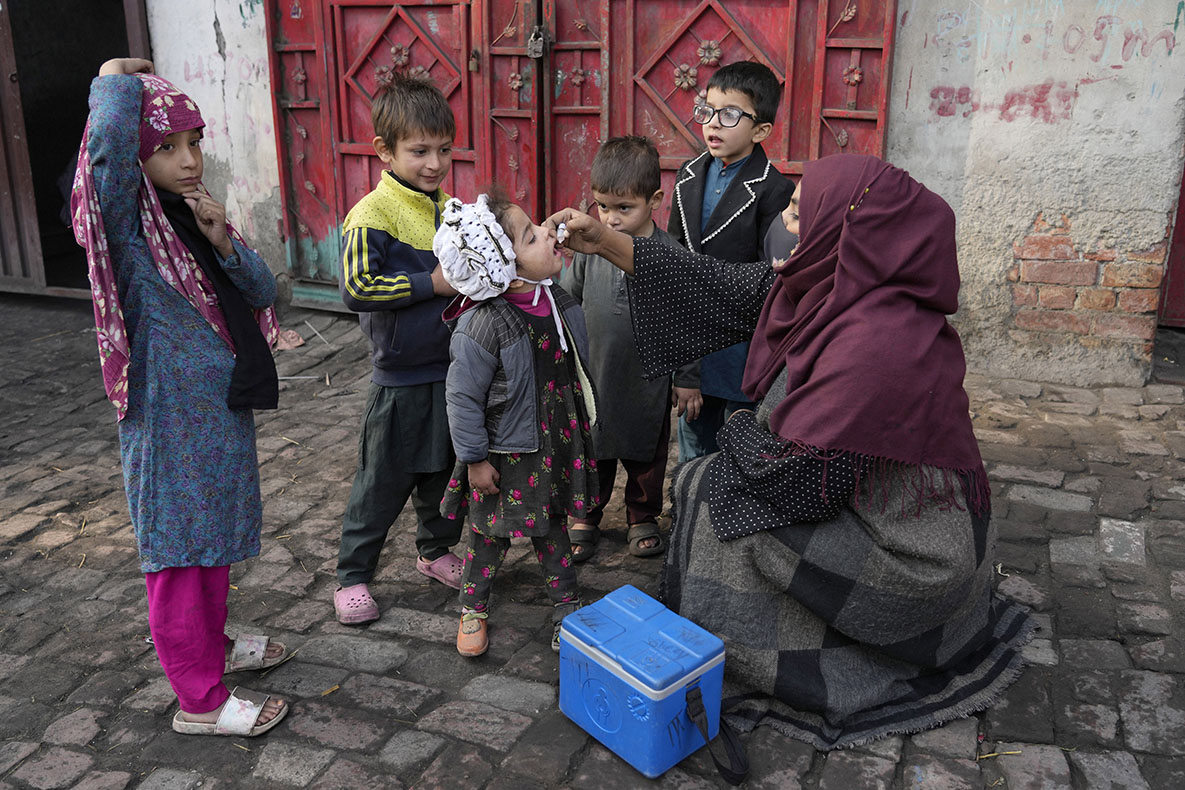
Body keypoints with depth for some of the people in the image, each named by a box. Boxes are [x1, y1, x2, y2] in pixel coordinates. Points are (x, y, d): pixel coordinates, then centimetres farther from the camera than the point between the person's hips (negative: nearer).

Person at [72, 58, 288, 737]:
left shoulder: (195, 215, 8)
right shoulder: (127, 222, -15)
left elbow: (264, 293, 5)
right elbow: (109, 135, -36)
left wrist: (224, 240, -12)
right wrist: (118, 77, -15)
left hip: (223, 409, 8)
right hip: (170, 418, -8)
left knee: (214, 541, 22)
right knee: (180, 554, 4)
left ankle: (212, 645, 42)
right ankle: (201, 700, 17)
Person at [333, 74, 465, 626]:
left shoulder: (450, 209, 6)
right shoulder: (372, 215, -15)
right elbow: (357, 287, -25)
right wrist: (431, 284, -25)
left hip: (451, 367, 6)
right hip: (401, 377, -6)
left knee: (445, 469, 20)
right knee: (382, 482, 5)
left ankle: (436, 550, 40)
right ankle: (352, 575, 22)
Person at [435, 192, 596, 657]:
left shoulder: (558, 303, -5)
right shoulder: (481, 327, -27)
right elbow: (463, 398, -18)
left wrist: (580, 425, 18)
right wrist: (474, 459, -13)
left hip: (555, 444, 6)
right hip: (504, 454, -5)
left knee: (552, 525, 21)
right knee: (491, 532, 14)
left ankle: (566, 603, 39)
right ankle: (473, 608, 37)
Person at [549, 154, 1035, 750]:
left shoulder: (876, 343, -33)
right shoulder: (836, 286, -7)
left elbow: (803, 481, -29)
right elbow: (728, 290, 1)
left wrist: (738, 433, -8)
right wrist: (606, 243, 1)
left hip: (905, 562, -8)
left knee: (712, 497, -6)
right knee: (717, 475, 11)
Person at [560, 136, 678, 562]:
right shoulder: (589, 246, -7)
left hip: (648, 381, -1)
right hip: (593, 377, 2)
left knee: (646, 454, 16)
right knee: (591, 452, 15)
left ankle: (643, 518, 37)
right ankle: (585, 519, 34)